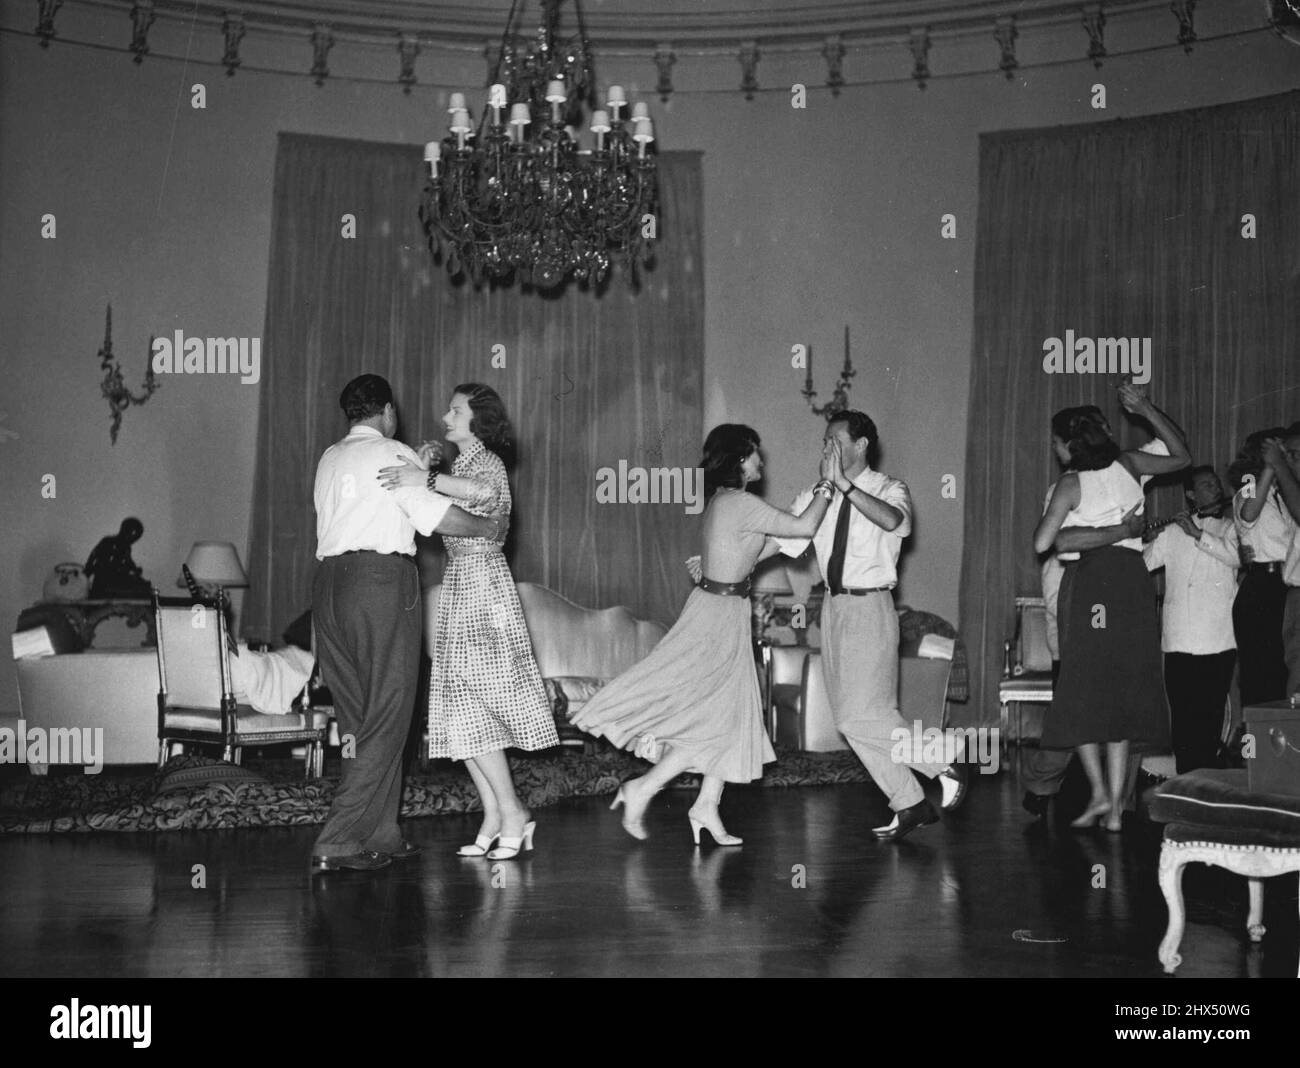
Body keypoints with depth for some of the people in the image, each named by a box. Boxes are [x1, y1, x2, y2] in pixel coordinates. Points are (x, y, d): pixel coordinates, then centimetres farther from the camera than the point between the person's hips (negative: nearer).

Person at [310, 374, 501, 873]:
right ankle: (337, 842, -9)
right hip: (381, 579, -7)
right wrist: (487, 527, 3)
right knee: (385, 716, -4)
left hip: (329, 579, 8)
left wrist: (421, 464, 28)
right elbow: (435, 515, -12)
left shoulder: (329, 459, 19)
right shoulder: (393, 454, -2)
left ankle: (380, 835, 16)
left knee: (356, 717, 11)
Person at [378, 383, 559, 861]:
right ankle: (495, 816, 11)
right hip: (458, 588, 9)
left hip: (484, 586, -9)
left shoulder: (487, 463, -10)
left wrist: (428, 479, -32)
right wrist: (425, 467, 7)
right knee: (462, 710, 6)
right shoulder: (460, 466, 18)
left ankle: (511, 811, 0)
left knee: (471, 708, -9)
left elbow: (485, 494, -33)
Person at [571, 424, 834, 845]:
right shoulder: (742, 503, -18)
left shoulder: (722, 502, 11)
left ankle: (707, 808, 17)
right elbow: (803, 527, -17)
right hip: (719, 616, -10)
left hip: (719, 611, 10)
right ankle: (642, 789, 0)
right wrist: (827, 483, -6)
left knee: (732, 715, 13)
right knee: (716, 720, -4)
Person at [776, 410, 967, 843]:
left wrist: (846, 486, -33)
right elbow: (783, 542, 6)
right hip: (834, 607, 6)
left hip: (870, 608, -6)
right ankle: (910, 805, 18)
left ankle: (945, 769, 8)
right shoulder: (817, 496, 8)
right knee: (848, 717, 7)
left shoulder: (889, 489, -5)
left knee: (863, 716, -12)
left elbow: (896, 522, -28)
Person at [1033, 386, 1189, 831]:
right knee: (1123, 693, 7)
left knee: (1083, 689, 4)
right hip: (1132, 579, 5)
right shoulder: (1128, 465, 10)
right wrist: (1147, 409, 25)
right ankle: (1115, 807, 8)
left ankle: (1099, 791, -6)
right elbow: (1181, 457, 28)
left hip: (1089, 581, -5)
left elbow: (1043, 542, -11)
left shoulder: (1070, 485, -3)